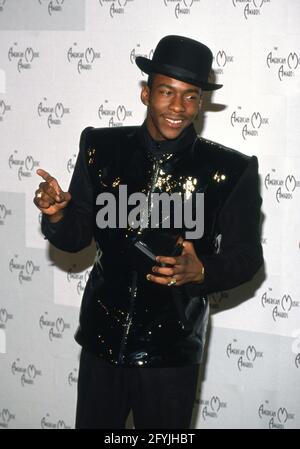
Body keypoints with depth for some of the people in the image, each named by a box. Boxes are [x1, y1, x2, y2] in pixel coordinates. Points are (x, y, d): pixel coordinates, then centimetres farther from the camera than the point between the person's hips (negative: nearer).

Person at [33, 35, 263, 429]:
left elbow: (246, 256, -4)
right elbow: (76, 237, 1)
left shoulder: (230, 171, -11)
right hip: (102, 339, 2)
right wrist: (57, 215, -21)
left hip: (172, 352, -2)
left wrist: (201, 271, -23)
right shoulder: (102, 149, -4)